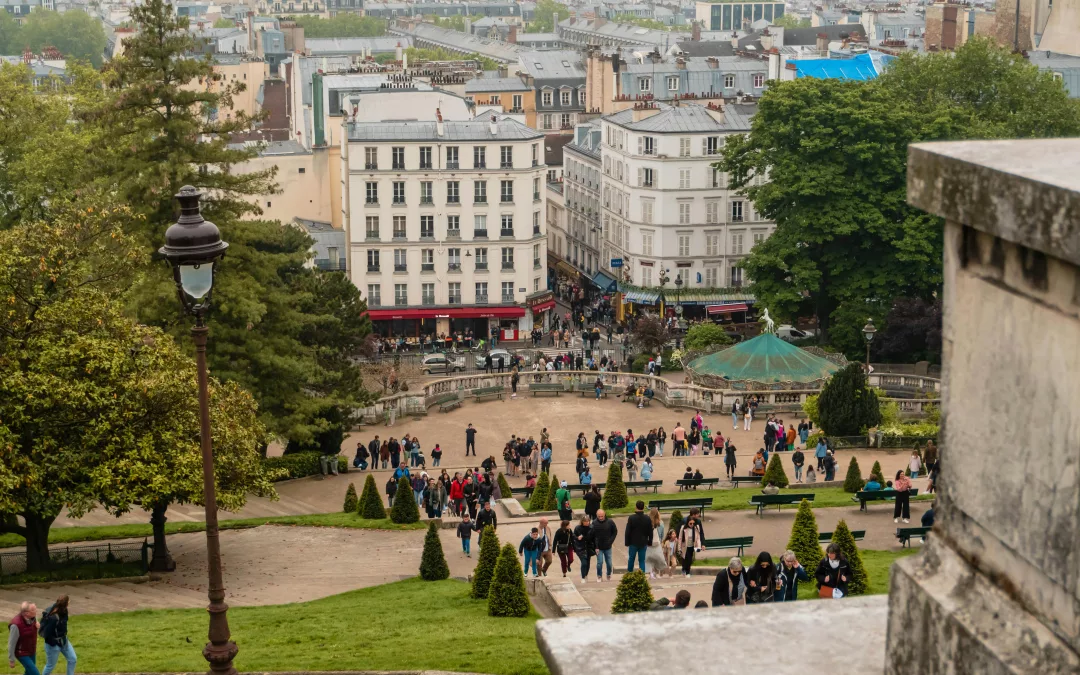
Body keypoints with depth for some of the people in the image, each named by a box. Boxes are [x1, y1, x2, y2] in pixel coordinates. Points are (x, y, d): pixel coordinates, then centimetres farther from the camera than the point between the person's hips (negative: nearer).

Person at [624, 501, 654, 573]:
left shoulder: (631, 518, -14)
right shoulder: (648, 519, -6)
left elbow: (627, 532, -10)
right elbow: (650, 532, 2)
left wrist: (627, 542, -1)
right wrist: (649, 542, 13)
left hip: (633, 543, -1)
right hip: (643, 543, 1)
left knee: (631, 559, 16)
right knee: (642, 561, 5)